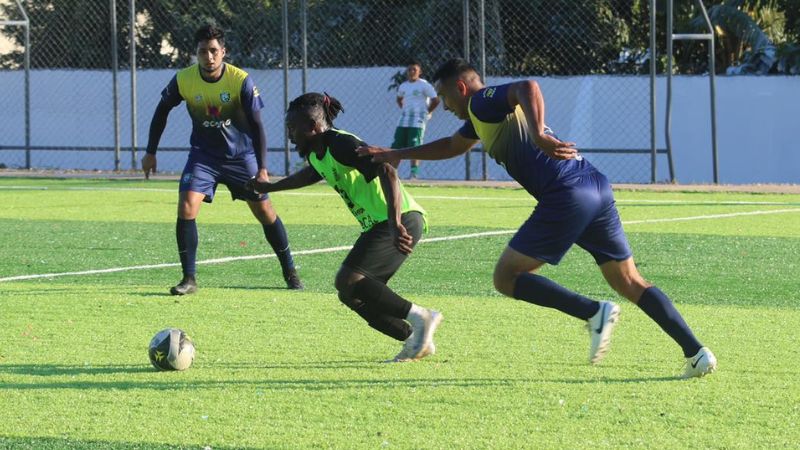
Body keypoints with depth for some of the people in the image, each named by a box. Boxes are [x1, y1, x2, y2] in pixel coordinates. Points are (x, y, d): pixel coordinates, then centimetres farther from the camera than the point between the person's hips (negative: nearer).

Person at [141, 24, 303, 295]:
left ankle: (290, 273, 20)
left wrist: (262, 168, -21)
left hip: (241, 154, -1)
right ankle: (189, 279, -7)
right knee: (186, 209, -16)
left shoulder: (241, 81, -21)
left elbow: (256, 125, -15)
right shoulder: (183, 80, -15)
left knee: (265, 212, 2)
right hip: (203, 155, 1)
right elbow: (162, 111, 4)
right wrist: (151, 152, 5)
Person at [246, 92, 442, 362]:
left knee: (348, 280, -21)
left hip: (404, 221, -10)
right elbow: (313, 173, 43)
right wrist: (270, 187, 55)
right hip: (377, 226, 10)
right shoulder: (316, 154, 16)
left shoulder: (341, 145, -14)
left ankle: (419, 317, -19)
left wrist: (396, 224, -39)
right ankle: (417, 340, 7)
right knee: (352, 295, 7)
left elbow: (387, 172, -27)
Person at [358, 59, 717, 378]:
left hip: (566, 195, -9)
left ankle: (594, 313, -12)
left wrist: (538, 135, -36)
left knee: (507, 277, -1)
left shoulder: (482, 102, -1)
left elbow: (528, 88, -23)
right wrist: (398, 154, 48)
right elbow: (453, 145, 48)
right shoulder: (482, 114, 28)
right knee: (629, 282, 10)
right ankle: (696, 352, -1)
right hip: (598, 189, 9)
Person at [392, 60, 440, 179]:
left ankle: (414, 171, -5)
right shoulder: (403, 86, 12)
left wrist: (427, 112, -4)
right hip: (403, 121, 6)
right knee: (397, 145, 3)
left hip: (417, 121, -6)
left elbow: (435, 100, -7)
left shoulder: (424, 85, -7)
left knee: (414, 146, -9)